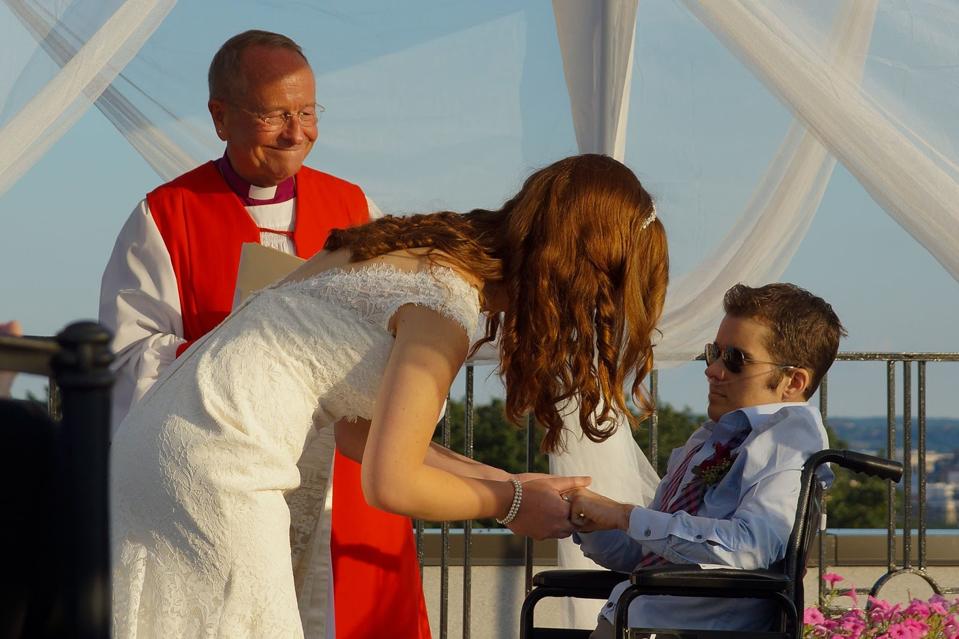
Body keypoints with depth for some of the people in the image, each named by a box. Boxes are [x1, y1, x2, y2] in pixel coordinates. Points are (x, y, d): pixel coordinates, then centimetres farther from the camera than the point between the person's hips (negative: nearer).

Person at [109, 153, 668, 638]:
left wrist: (501, 481, 19)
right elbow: (389, 484, -15)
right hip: (215, 475, -10)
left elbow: (362, 432, 18)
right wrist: (508, 502, 1)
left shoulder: (424, 250, 14)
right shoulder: (448, 302, -14)